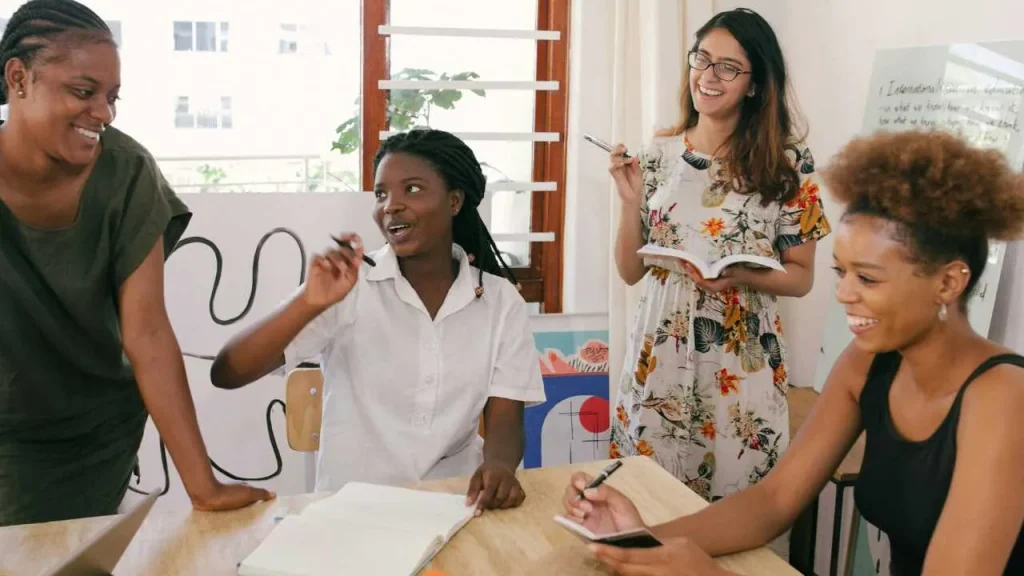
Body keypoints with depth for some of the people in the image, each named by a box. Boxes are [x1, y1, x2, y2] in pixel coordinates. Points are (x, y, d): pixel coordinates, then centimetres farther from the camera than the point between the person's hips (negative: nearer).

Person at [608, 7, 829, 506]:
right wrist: (631, 200, -10)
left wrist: (739, 276, -19)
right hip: (659, 355, 2)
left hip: (741, 362, -2)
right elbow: (631, 272, 4)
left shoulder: (787, 163, -4)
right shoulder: (659, 154, 2)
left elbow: (800, 276, 0)